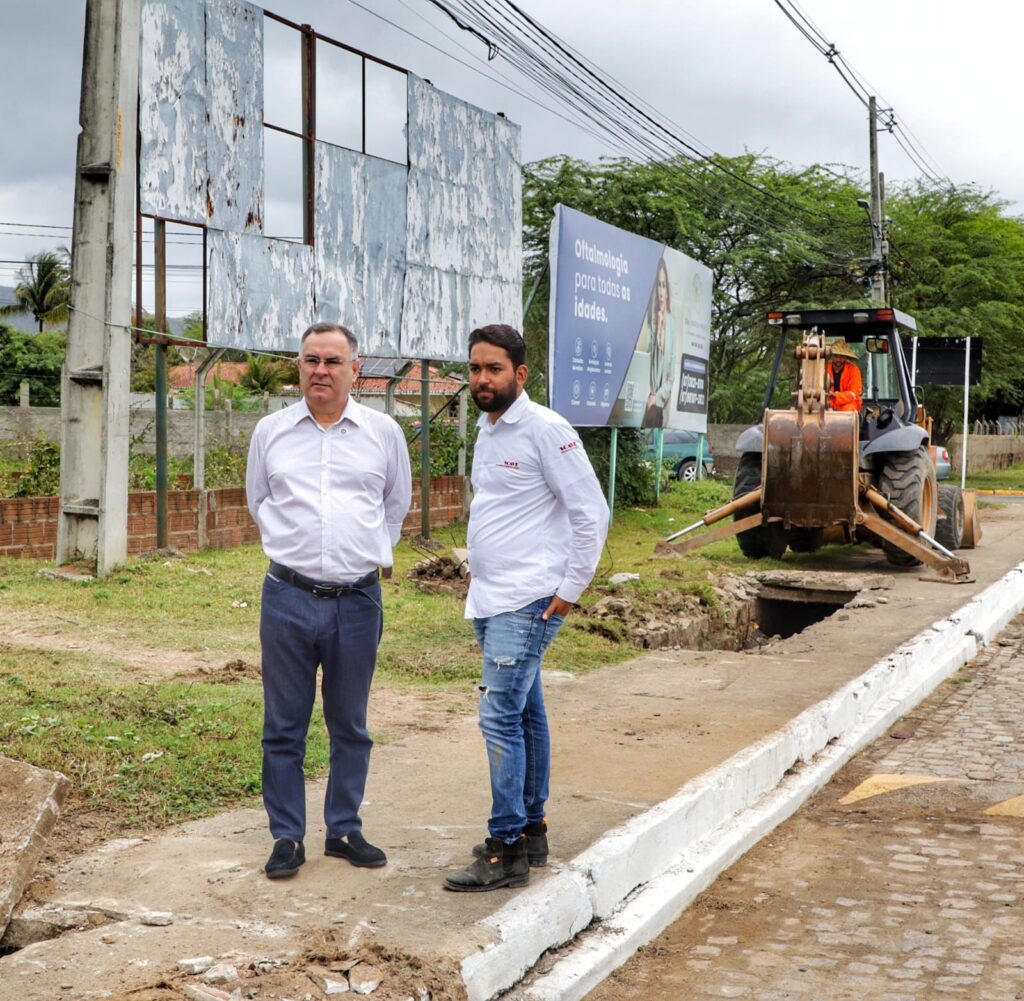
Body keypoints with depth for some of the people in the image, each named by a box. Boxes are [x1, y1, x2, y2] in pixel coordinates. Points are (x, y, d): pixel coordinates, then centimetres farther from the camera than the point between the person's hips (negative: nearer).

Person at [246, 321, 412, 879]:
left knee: (350, 727, 11)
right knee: (284, 727, 5)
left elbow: (396, 505, 18)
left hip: (358, 600, 0)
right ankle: (287, 837, 15)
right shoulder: (270, 432, 5)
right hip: (289, 598, 0)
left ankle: (345, 831, 23)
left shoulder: (384, 433, 4)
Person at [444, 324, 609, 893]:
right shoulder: (486, 432, 14)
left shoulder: (545, 430, -12)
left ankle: (506, 850, -7)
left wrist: (570, 589, -14)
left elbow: (591, 513, -14)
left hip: (527, 603, -9)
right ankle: (532, 831, 24)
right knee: (525, 715, 15)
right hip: (490, 600, 9)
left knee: (500, 717, -12)